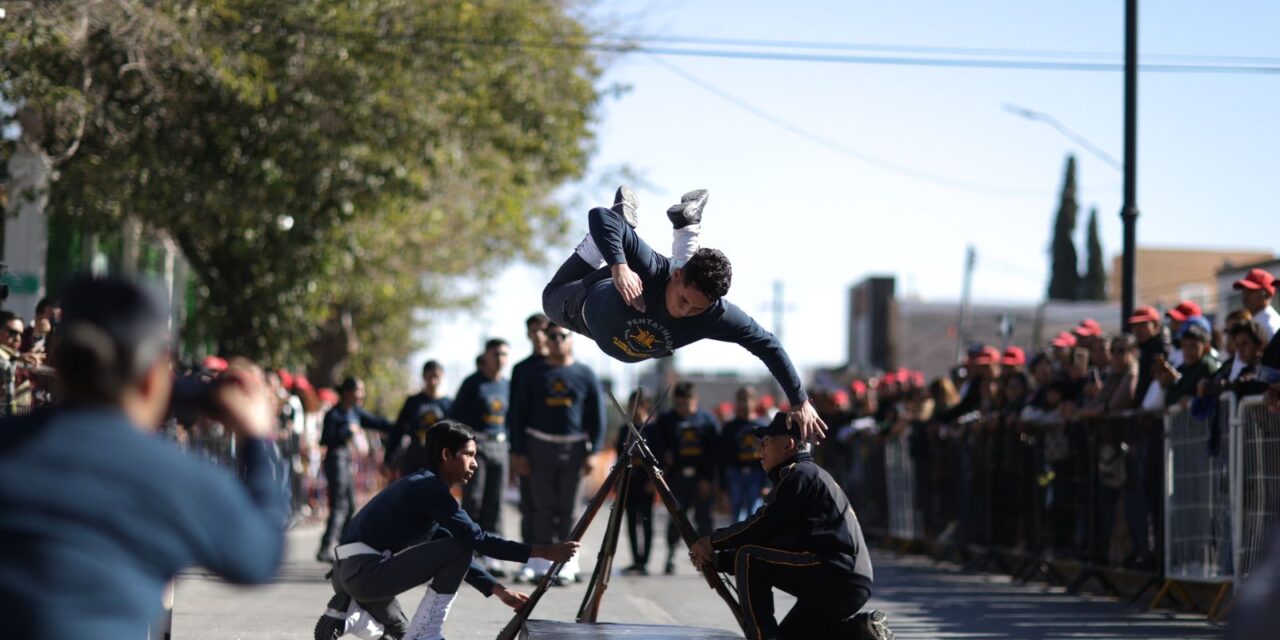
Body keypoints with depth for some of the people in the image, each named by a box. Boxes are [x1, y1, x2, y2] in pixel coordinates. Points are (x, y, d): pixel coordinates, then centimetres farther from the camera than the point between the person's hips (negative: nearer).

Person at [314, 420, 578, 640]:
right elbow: (476, 539, -19)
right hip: (365, 572, -10)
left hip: (349, 574, 10)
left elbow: (452, 557, 21)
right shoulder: (429, 488, -12)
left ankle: (345, 610, 12)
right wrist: (543, 552, -20)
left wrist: (498, 590, 14)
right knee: (459, 546, -14)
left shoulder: (423, 487, 18)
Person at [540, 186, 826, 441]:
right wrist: (618, 266, -70)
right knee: (554, 297, 33)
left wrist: (800, 403, -28)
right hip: (594, 307, -2)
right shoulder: (652, 270, -49)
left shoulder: (717, 315, -42)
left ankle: (686, 224, 39)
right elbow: (599, 216, -54)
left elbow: (767, 345, -30)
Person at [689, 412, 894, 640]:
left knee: (749, 559, -13)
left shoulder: (800, 474, -5)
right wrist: (717, 560, 11)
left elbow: (766, 526, -15)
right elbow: (769, 542, 21)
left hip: (839, 575, -10)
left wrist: (714, 541, -4)